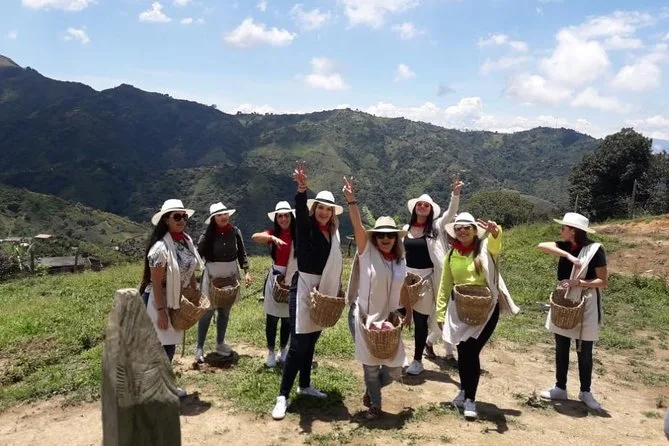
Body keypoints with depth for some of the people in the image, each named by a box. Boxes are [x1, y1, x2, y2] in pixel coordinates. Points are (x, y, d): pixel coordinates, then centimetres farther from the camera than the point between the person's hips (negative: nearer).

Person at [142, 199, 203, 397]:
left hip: (179, 302, 8)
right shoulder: (160, 248, -23)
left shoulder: (187, 241, 1)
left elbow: (191, 272, 10)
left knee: (171, 345, 18)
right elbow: (156, 284, -21)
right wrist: (161, 312, -20)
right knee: (163, 347, 2)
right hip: (162, 303, -8)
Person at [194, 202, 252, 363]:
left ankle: (220, 344, 29)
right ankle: (199, 347, 8)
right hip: (212, 275, -4)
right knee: (207, 311, -1)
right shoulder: (208, 234, -12)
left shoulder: (235, 231, -2)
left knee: (225, 311, 14)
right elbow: (198, 254, -13)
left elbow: (242, 253, 4)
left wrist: (246, 271, -3)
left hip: (231, 274, 4)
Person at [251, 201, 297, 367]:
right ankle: (271, 352, 19)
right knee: (272, 317, 5)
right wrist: (273, 238, -34)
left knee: (288, 318, 11)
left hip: (293, 280, 0)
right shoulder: (273, 233, -1)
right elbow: (254, 237, -19)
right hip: (275, 278, 0)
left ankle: (283, 350, 29)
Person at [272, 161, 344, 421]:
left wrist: (336, 293, 8)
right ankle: (283, 396, 0)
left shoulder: (333, 233, 8)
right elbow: (300, 212, -30)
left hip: (325, 291, 6)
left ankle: (305, 385, 32)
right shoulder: (306, 227, -8)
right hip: (304, 288, -6)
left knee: (311, 342, 17)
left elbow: (336, 264, 13)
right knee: (298, 344, -7)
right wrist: (302, 189, -48)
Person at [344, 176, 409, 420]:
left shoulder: (400, 260, 3)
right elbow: (358, 227, -24)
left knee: (394, 369, 5)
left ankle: (371, 391, 35)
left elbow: (403, 288, 14)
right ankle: (375, 405, 30)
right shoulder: (367, 252, -9)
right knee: (371, 366, 7)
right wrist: (351, 200, -36)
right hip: (366, 318, -3)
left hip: (390, 319, 4)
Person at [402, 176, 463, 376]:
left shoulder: (435, 227, -3)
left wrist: (455, 194, -32)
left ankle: (417, 360, 15)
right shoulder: (406, 229, 6)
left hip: (426, 277, -3)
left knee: (421, 319, 2)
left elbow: (450, 213, -17)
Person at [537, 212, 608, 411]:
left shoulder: (594, 249, -13)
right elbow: (541, 246, -17)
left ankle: (585, 392, 22)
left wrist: (577, 282, -25)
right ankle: (560, 388, 23)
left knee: (584, 352, 7)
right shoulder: (565, 247, 1)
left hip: (585, 305, -5)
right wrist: (568, 255, -27)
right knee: (561, 348, 11)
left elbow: (603, 282, -14)